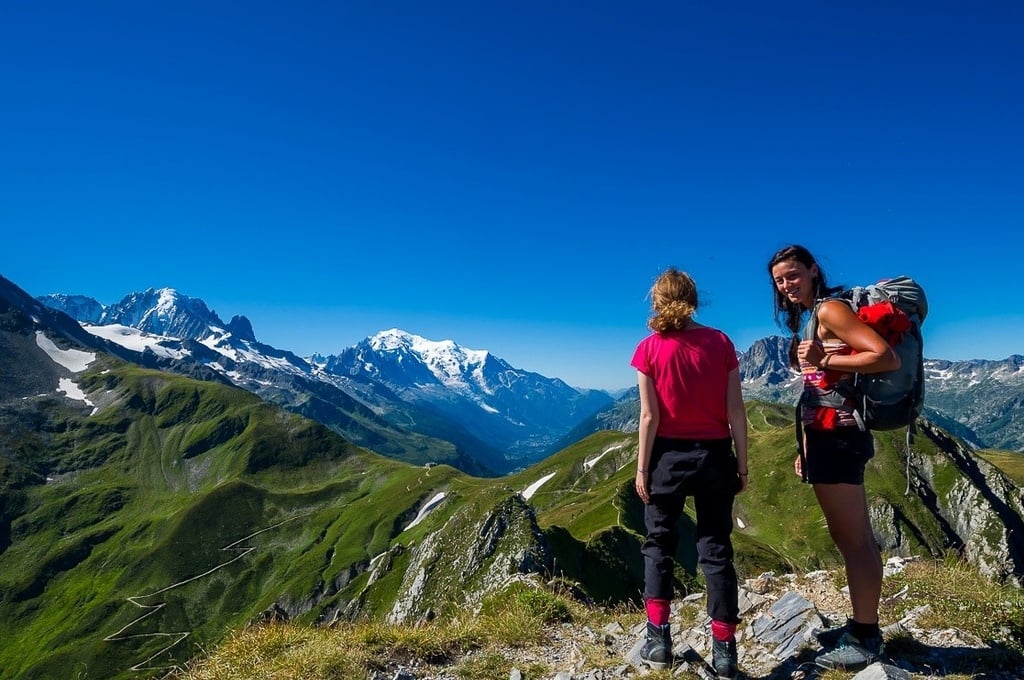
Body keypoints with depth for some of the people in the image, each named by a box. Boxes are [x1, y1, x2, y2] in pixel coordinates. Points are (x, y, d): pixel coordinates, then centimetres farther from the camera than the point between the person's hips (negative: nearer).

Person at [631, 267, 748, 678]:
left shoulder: (650, 348, -7)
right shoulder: (721, 342, -1)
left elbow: (650, 415, -9)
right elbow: (736, 409, -2)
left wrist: (642, 467, -2)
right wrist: (742, 463, 5)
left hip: (669, 456, -2)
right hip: (715, 455, 2)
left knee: (659, 545, 14)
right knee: (716, 549, 11)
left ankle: (658, 639, 16)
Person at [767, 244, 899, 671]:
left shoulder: (830, 309, -9)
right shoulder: (811, 319, 18)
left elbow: (888, 358, -20)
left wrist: (824, 360, -20)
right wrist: (805, 446, 13)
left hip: (837, 434, -10)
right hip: (827, 435, 10)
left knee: (853, 539, -2)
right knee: (851, 536, 16)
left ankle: (866, 640, 10)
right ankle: (861, 626, 28)